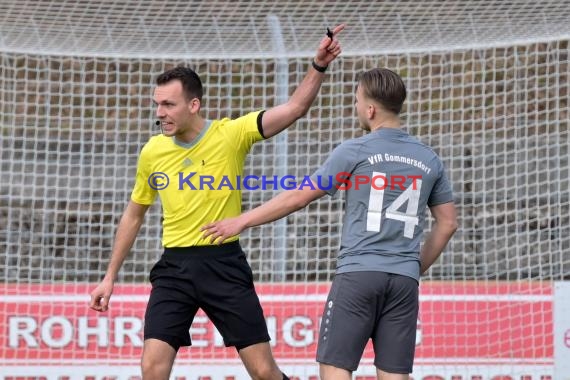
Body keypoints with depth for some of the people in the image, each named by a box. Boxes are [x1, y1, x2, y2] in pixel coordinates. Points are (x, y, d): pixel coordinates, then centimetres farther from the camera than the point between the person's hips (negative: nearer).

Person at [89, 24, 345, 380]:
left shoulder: (231, 134, -6)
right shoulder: (152, 152, 3)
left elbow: (295, 107, -13)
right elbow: (134, 215, 16)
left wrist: (319, 66, -29)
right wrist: (111, 276, 17)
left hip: (225, 264, -2)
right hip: (175, 267, 2)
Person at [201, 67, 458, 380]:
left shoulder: (354, 152, -2)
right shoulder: (428, 160, 11)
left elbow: (298, 197, 0)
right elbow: (448, 223, 15)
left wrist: (242, 221, 9)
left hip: (358, 272, -4)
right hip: (404, 282, 4)